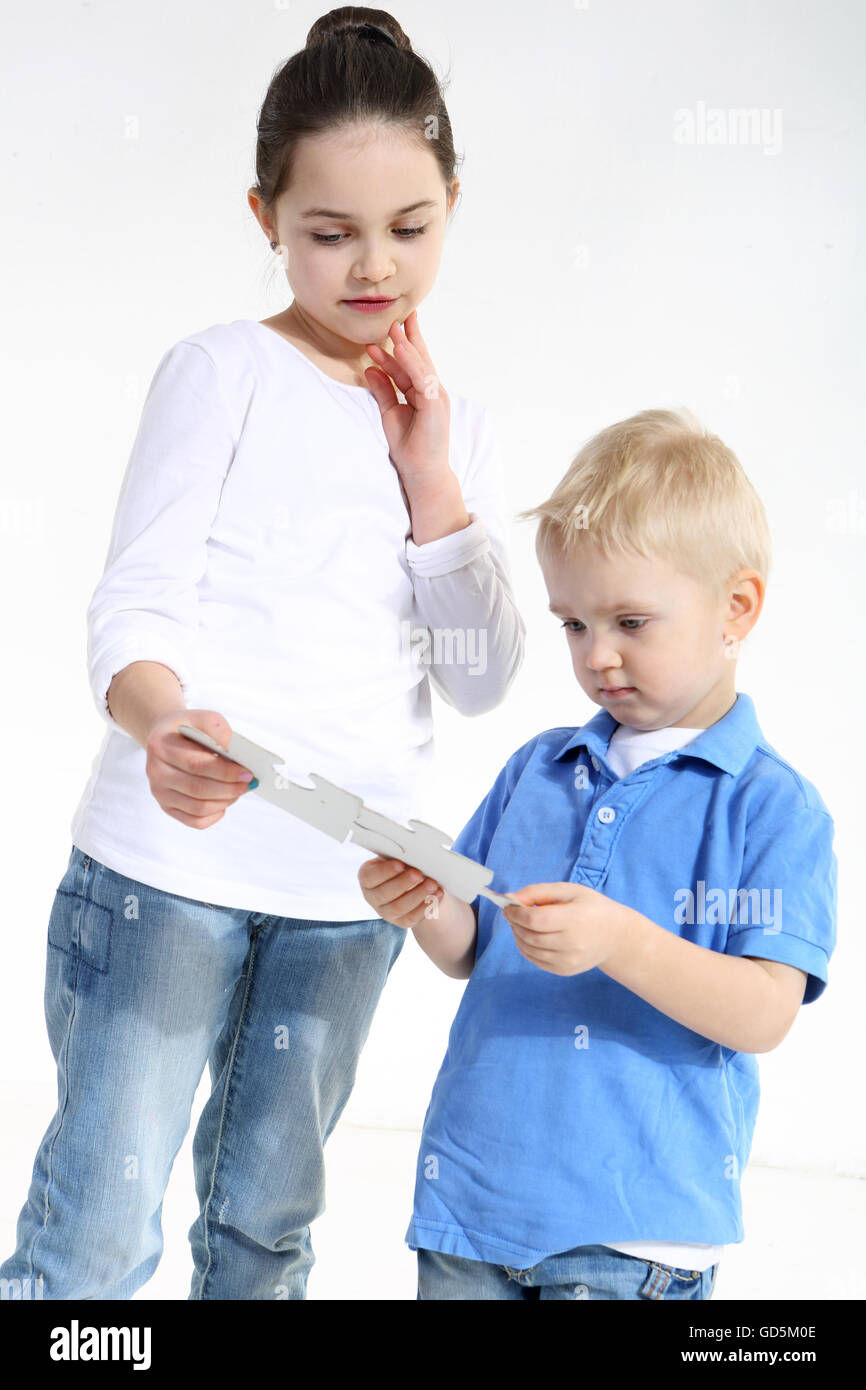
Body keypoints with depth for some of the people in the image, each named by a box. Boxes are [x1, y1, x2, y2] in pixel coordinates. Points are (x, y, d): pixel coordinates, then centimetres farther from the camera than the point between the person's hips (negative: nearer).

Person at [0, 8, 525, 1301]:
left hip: (349, 889, 5)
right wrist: (162, 722, -34)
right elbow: (135, 604, -11)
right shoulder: (223, 372, -3)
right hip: (171, 860, -4)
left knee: (266, 1222, 15)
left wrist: (430, 474, -4)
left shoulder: (454, 428, 12)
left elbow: (484, 679, 6)